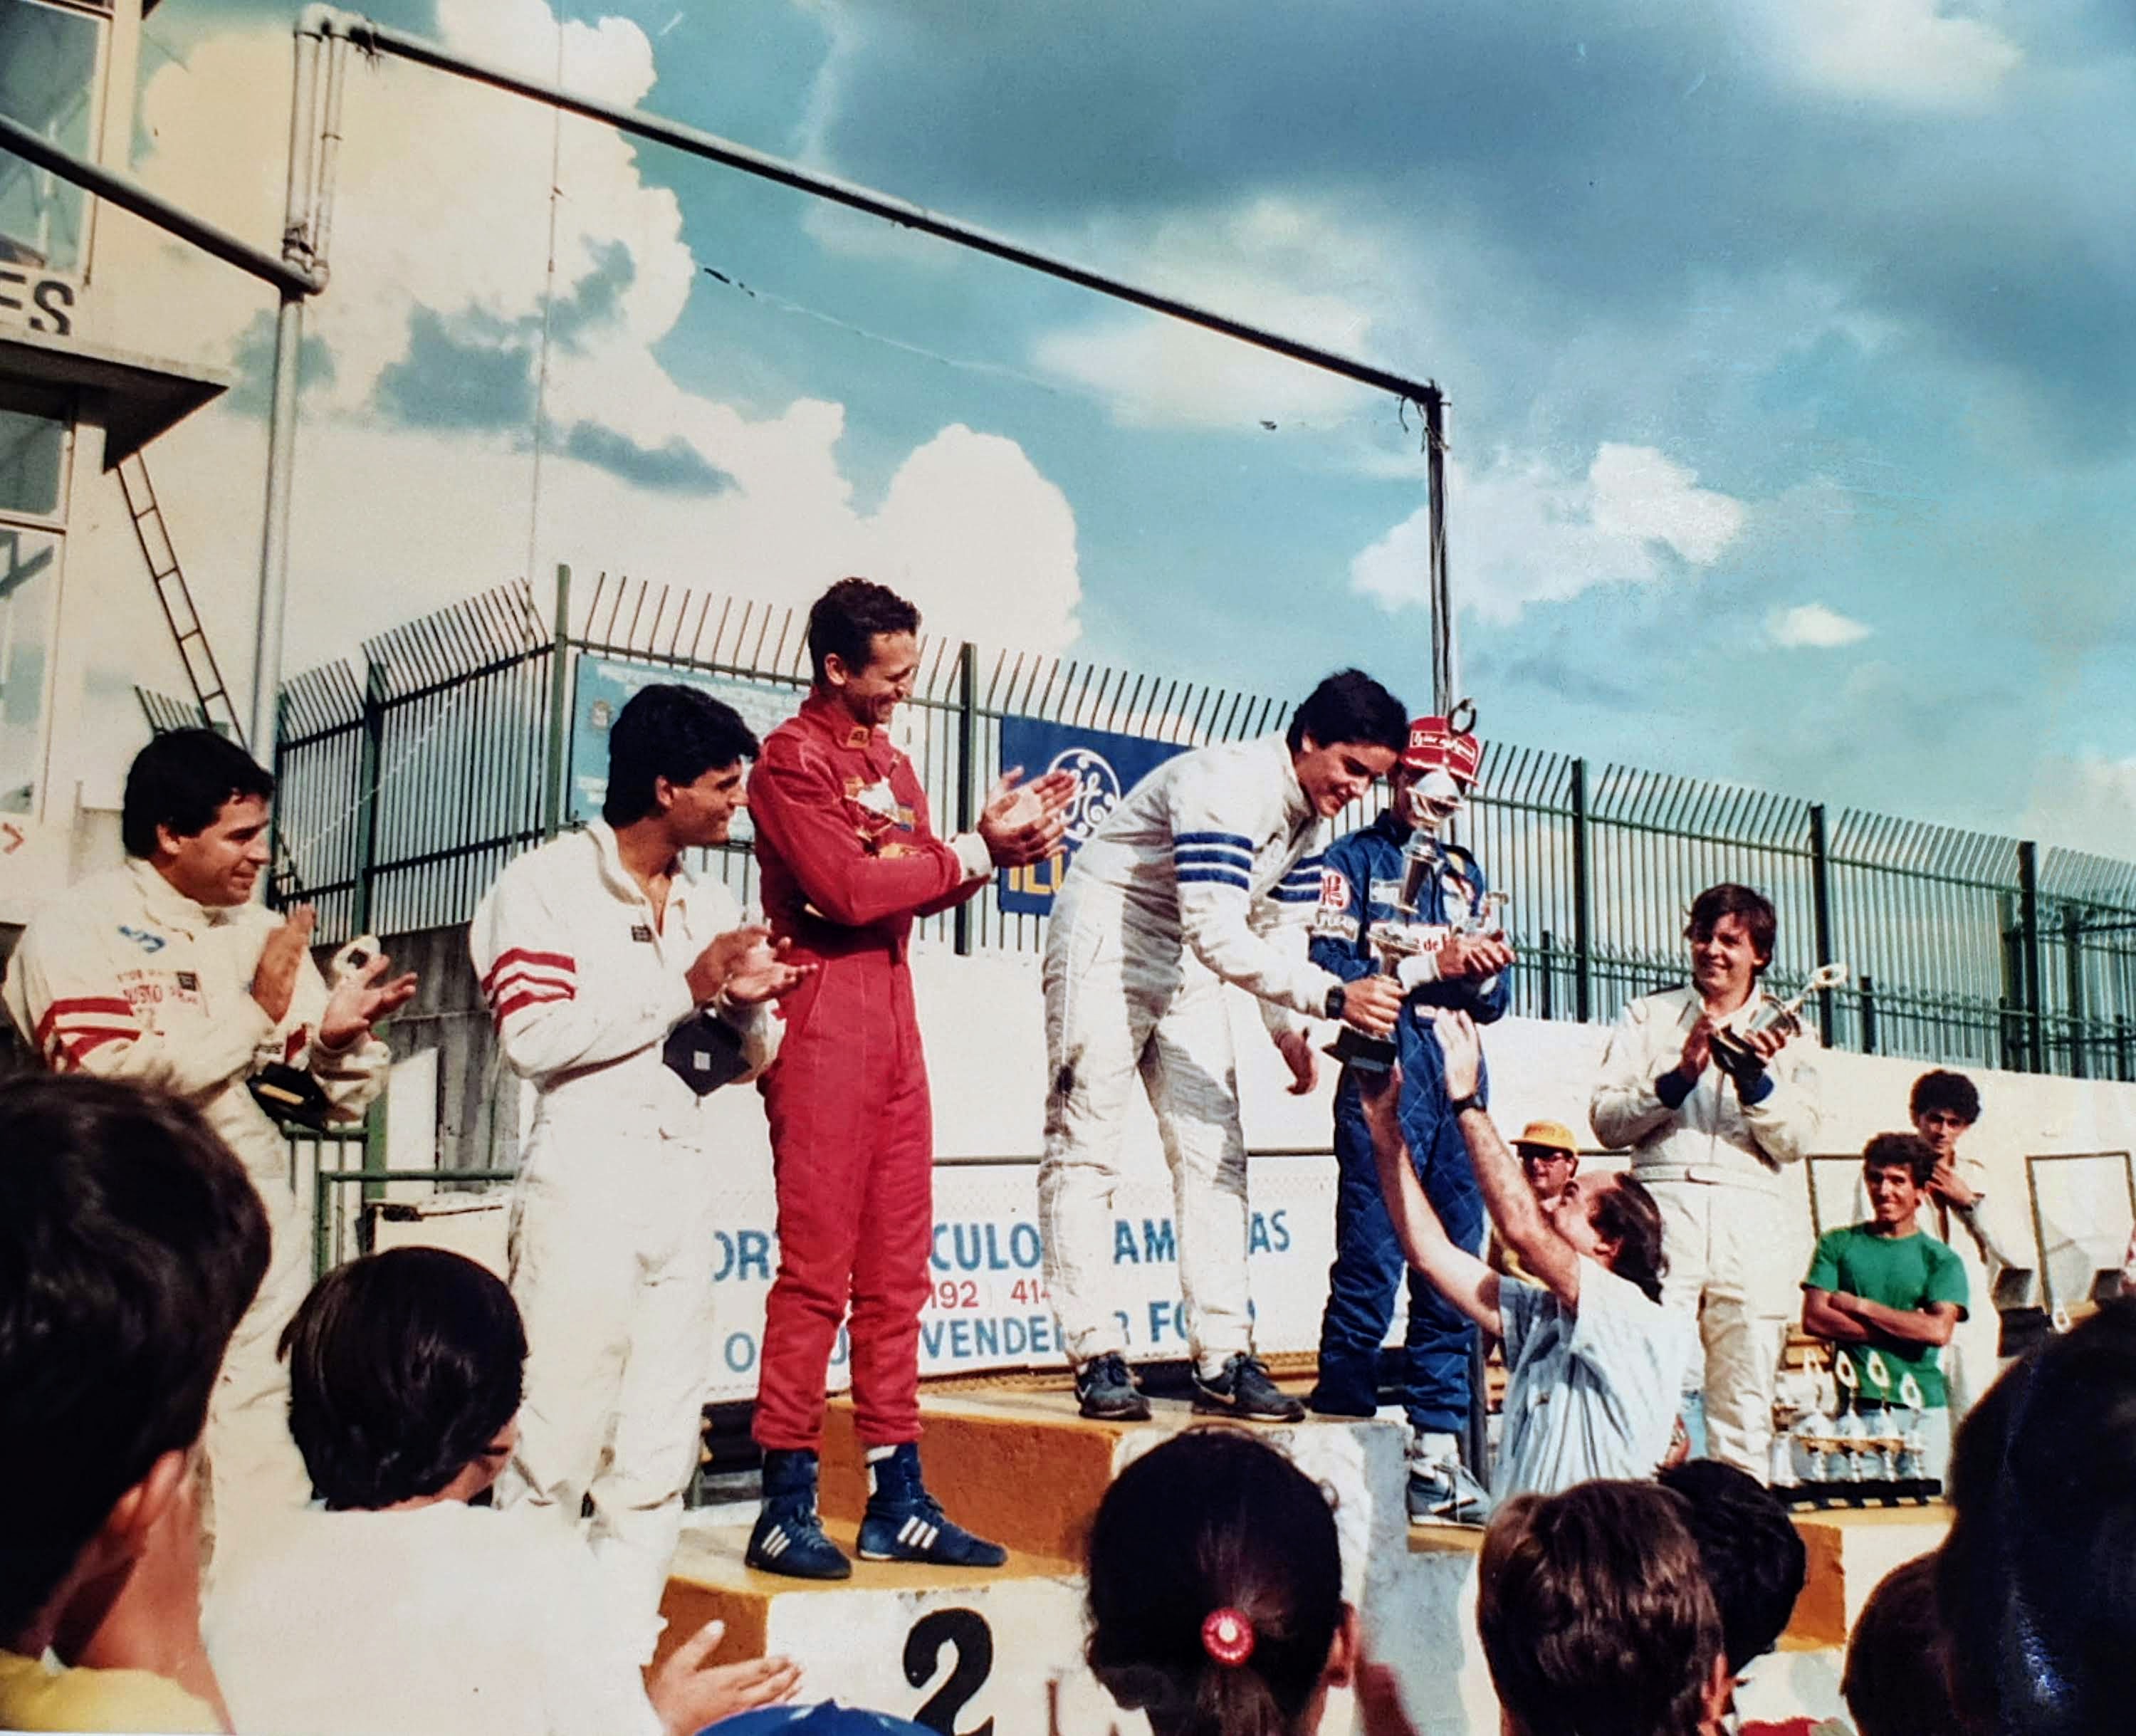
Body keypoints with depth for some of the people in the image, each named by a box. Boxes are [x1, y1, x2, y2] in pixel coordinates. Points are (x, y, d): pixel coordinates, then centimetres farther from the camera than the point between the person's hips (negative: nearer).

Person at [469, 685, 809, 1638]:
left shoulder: (709, 903, 14)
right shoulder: (546, 884, -3)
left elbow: (747, 1058, 17)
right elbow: (535, 1035, -16)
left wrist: (746, 1007, -6)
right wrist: (686, 989, -13)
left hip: (685, 1190, 6)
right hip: (584, 1184, -6)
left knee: (658, 1460, 8)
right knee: (554, 1449, -2)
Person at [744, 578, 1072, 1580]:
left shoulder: (891, 763, 20)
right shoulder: (792, 759, -5)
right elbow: (849, 889, -16)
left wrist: (995, 843, 2)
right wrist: (975, 850, -7)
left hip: (894, 1025, 8)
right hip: (824, 1022, -8)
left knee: (896, 1272, 7)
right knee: (816, 1269, -7)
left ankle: (896, 1501, 12)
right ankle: (785, 1509, -1)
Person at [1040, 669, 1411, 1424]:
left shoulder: (1311, 812, 1)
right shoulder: (1229, 787, -27)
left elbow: (1281, 925, 10)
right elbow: (1219, 935, -36)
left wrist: (1288, 1029, -3)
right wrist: (1331, 997, -41)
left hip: (1187, 963, 9)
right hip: (1107, 937, -8)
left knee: (1213, 1149, 1)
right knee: (1086, 1145, -8)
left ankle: (1224, 1360, 1)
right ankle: (1096, 1355, -5)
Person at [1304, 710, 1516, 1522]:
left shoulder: (1465, 874, 22)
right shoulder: (1352, 860, 6)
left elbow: (1491, 999, 18)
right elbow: (1332, 972, -8)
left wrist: (1484, 972, -4)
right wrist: (1433, 963, -13)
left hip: (1458, 1085, 6)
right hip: (1385, 1079, -6)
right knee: (1370, 1268, -9)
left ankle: (1437, 1453, 12)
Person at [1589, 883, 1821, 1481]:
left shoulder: (1783, 1032, 18)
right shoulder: (1648, 1016, 15)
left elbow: (1796, 1143, 7)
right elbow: (1606, 1121, 4)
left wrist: (1757, 1082, -9)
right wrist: (1678, 1078, -9)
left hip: (1749, 1213, 2)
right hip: (1663, 1204, -2)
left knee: (1745, 1399, 0)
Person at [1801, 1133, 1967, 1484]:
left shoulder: (1941, 1259, 8)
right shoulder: (1837, 1244, 10)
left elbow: (1939, 1331, -7)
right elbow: (1814, 1320, -1)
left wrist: (1859, 1305, -4)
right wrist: (1903, 1328, -5)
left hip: (1922, 1410, 0)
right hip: (1853, 1408, 0)